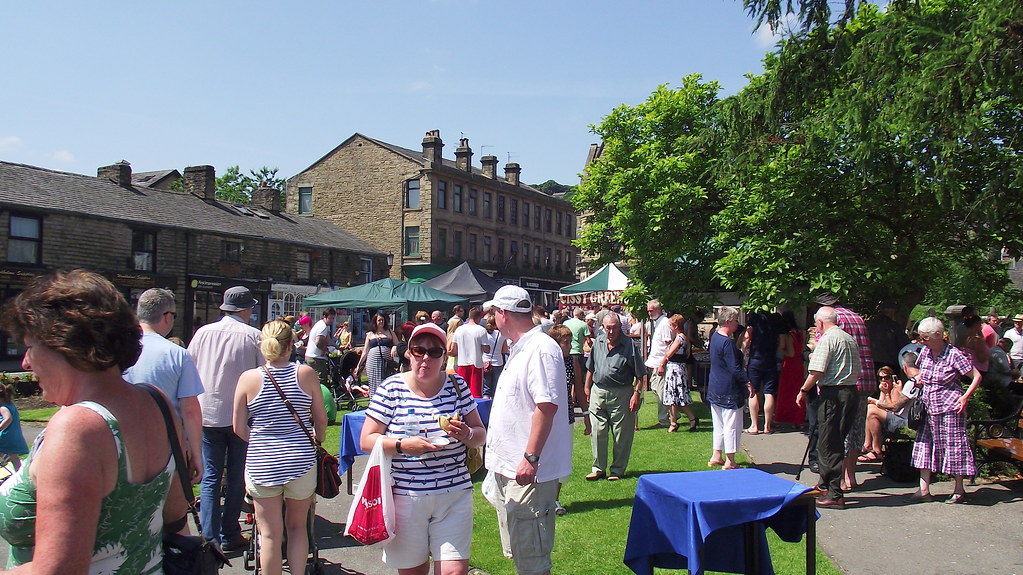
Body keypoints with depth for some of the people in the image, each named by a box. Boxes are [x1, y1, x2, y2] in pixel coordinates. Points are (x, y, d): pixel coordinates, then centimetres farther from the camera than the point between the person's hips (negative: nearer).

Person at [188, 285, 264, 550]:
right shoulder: (253, 336, -7)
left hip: (208, 413, 2)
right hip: (241, 415, -2)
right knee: (236, 477, 9)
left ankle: (210, 538, 7)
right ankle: (229, 536, 14)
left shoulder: (203, 332, 2)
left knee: (210, 477, 8)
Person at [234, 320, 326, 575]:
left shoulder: (249, 378, -5)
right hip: (301, 462, 1)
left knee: (270, 534, 10)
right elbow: (321, 420, 2)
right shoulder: (306, 374, -5)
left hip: (261, 465, 0)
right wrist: (316, 441, 22)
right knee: (297, 527, 18)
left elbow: (239, 429, 1)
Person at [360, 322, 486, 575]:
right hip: (405, 496, -1)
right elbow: (366, 440, -3)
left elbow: (481, 435, 8)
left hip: (454, 495, 1)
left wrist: (466, 434, -15)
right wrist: (402, 445, -19)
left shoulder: (457, 385, 4)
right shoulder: (391, 388, -2)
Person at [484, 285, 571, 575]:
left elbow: (547, 406, -26)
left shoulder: (541, 349, -18)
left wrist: (530, 458, -27)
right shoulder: (519, 349, 14)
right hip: (508, 467, 11)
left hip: (528, 472, -11)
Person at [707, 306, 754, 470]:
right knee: (732, 426, 1)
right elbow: (735, 369, -21)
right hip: (729, 391, -10)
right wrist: (748, 382, -12)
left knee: (719, 425, 18)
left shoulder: (715, 336, 8)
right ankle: (730, 461, 7)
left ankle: (716, 457, 26)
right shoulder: (728, 342, -21)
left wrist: (743, 345, 17)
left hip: (715, 389, 10)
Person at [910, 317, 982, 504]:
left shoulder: (954, 354, -12)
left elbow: (976, 376, -8)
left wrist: (965, 397, -17)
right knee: (924, 445, 3)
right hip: (928, 407, 6)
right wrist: (919, 378, 6)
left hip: (950, 407, -6)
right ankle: (924, 490, 5)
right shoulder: (925, 352, 6)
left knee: (953, 445, 2)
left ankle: (959, 490, 17)